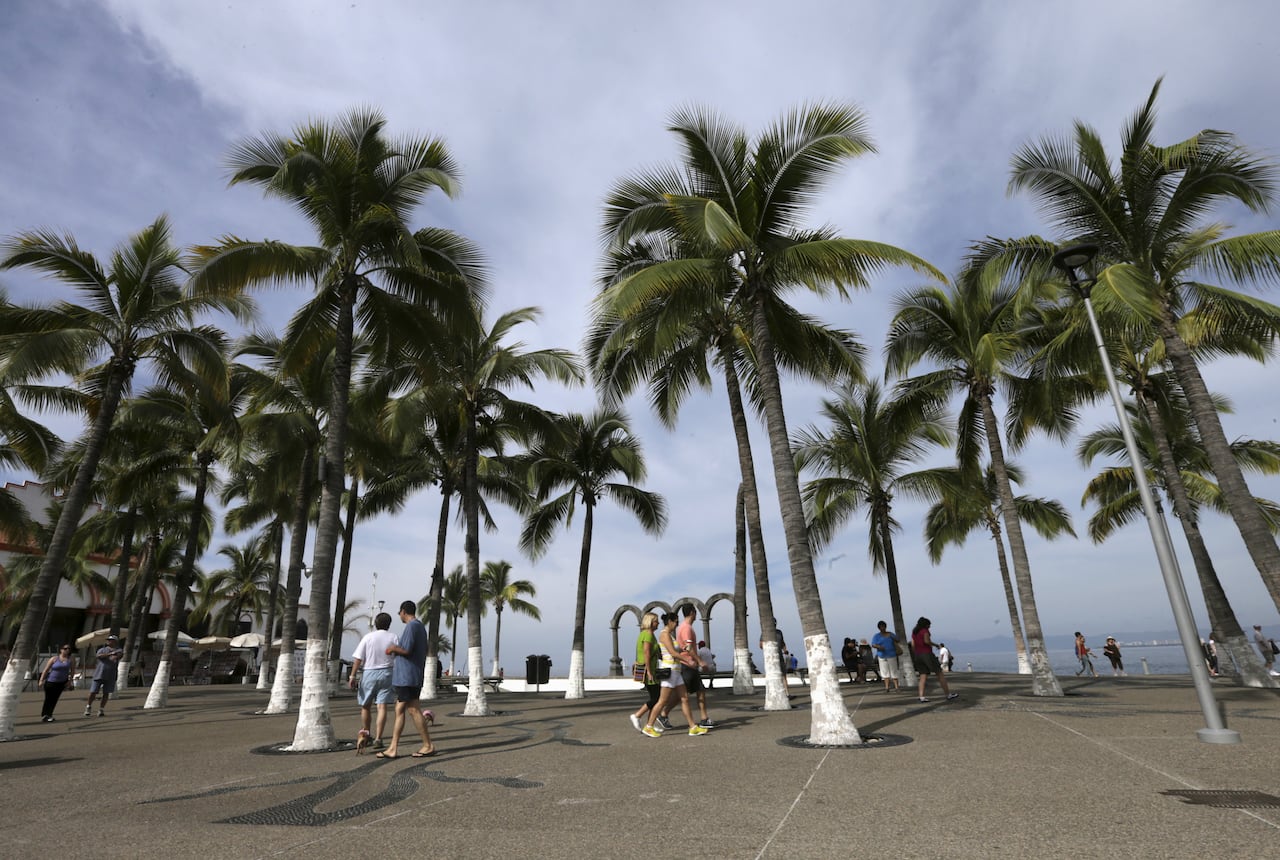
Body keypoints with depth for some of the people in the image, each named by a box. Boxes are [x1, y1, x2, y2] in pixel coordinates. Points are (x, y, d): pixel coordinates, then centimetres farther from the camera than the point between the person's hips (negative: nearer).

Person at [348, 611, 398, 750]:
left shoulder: (368, 637, -2)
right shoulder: (393, 637, -1)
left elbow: (358, 658, -5)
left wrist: (353, 676, -1)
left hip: (369, 673, 0)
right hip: (386, 673, 0)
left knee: (366, 706, 17)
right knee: (382, 707, 0)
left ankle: (365, 734, 32)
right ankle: (378, 739, -4)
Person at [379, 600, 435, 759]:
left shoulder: (412, 626, -13)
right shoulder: (420, 627, 18)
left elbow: (406, 650, -21)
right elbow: (422, 652, 22)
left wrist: (393, 648, -4)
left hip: (407, 677, -10)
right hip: (410, 677, 10)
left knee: (413, 710, -6)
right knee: (399, 710, 10)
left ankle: (429, 746, -2)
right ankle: (393, 748, 13)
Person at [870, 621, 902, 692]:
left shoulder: (890, 634, 9)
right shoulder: (876, 636, 3)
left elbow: (897, 640, 2)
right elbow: (873, 645, -5)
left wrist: (892, 637, -17)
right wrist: (879, 646, -25)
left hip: (892, 656, 1)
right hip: (882, 656, -1)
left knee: (894, 671, 1)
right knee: (885, 672, -2)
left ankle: (896, 686, 5)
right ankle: (887, 687, -1)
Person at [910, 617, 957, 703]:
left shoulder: (914, 632, 15)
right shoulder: (925, 630, -7)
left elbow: (913, 646, 13)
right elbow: (927, 641, -23)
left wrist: (914, 659, 16)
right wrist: (935, 645, -5)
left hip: (918, 656, 7)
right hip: (927, 654, -7)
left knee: (923, 676, 5)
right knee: (940, 673, 5)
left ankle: (921, 697, -5)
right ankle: (949, 694, 10)